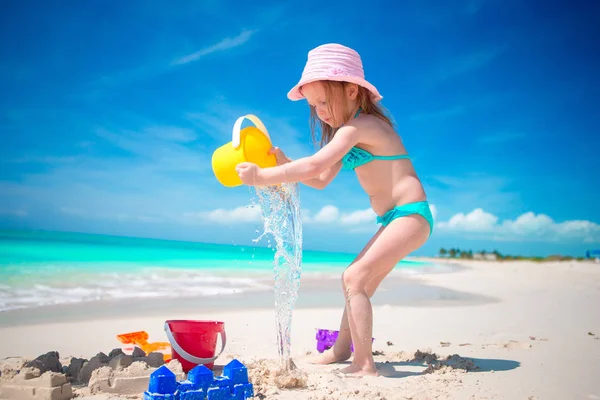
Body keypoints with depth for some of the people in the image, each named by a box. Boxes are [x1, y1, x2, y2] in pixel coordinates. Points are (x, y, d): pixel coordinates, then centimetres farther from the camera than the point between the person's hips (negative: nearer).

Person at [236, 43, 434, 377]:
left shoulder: (358, 126, -17)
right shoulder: (354, 134, 15)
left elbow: (315, 166, -28)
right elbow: (321, 180, 16)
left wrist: (262, 177, -23)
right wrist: (283, 163, 3)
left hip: (411, 215, -11)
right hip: (396, 220, 11)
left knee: (354, 278, -18)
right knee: (360, 281, 17)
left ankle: (365, 364, -12)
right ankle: (341, 350, 31)